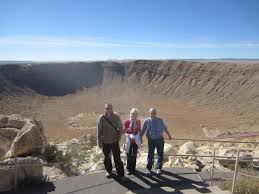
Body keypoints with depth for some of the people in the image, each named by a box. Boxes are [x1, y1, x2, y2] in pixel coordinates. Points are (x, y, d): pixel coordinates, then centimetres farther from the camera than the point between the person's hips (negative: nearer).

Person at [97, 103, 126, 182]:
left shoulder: (116, 117, -8)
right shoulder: (102, 118, -9)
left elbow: (120, 128, 2)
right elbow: (99, 130, -2)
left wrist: (119, 137, 0)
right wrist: (99, 141, 1)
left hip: (115, 141, -1)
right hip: (105, 142, 1)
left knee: (117, 158, 1)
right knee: (107, 157, 16)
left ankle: (121, 174, 12)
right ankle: (109, 171, 38)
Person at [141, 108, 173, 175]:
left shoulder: (160, 120, 4)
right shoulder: (146, 121, -3)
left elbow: (165, 128, 15)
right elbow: (143, 131, 4)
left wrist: (169, 135, 22)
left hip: (160, 140, 2)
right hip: (151, 140, -2)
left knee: (160, 154, 7)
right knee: (150, 155, 2)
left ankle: (158, 168, 22)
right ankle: (148, 168, 15)